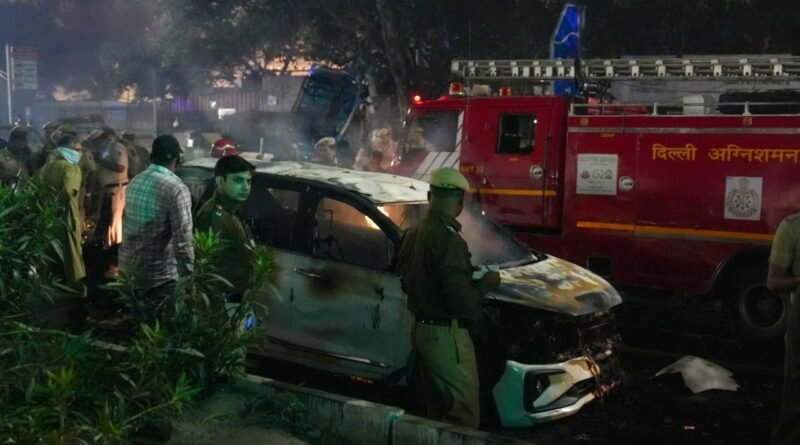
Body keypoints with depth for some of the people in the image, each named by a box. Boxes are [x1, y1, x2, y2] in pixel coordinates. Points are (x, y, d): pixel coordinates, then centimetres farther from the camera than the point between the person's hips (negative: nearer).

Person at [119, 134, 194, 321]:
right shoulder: (176, 189, -18)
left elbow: (127, 224, 15)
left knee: (133, 318, 20)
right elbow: (182, 239, -22)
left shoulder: (135, 182, 5)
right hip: (159, 272, -7)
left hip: (130, 264, 8)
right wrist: (188, 274, -16)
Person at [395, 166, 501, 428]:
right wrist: (486, 284, -6)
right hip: (445, 336, -10)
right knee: (465, 416, -2)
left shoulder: (413, 233, 6)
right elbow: (461, 301, -25)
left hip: (421, 328, 10)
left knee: (437, 411, 21)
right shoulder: (448, 239, -22)